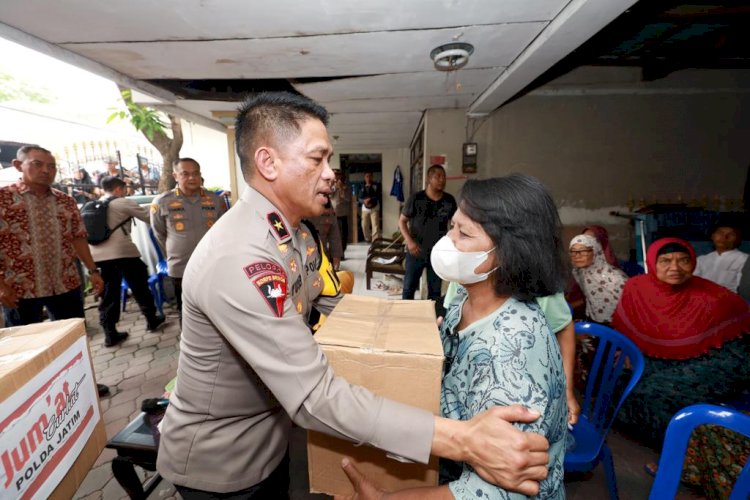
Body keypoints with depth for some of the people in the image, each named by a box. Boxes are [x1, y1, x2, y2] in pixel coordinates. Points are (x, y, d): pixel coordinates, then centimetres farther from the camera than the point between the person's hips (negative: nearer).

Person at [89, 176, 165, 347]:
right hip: (122, 253, -6)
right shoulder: (124, 203, -1)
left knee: (108, 295, 10)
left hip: (99, 255, 6)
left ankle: (110, 334, 13)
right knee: (140, 287, 10)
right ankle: (152, 320, 22)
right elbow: (148, 217, 1)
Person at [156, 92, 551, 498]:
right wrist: (462, 440, -38)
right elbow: (314, 397, -38)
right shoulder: (237, 259, -36)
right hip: (219, 463, -6)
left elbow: (330, 303, 1)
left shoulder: (296, 233, -4)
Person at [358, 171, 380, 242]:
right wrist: (364, 201, -17)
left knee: (375, 225, -11)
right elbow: (359, 198, 3)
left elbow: (378, 196, -10)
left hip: (374, 208, -3)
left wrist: (370, 199, -22)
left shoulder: (376, 185, -3)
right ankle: (368, 239, 26)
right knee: (364, 225, 7)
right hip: (365, 208, 3)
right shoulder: (362, 187, 5)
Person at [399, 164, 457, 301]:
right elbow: (402, 221, -4)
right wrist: (409, 241, -17)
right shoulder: (416, 198, -11)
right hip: (416, 252, -2)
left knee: (435, 291, 13)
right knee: (409, 287, 7)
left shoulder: (449, 200, -2)